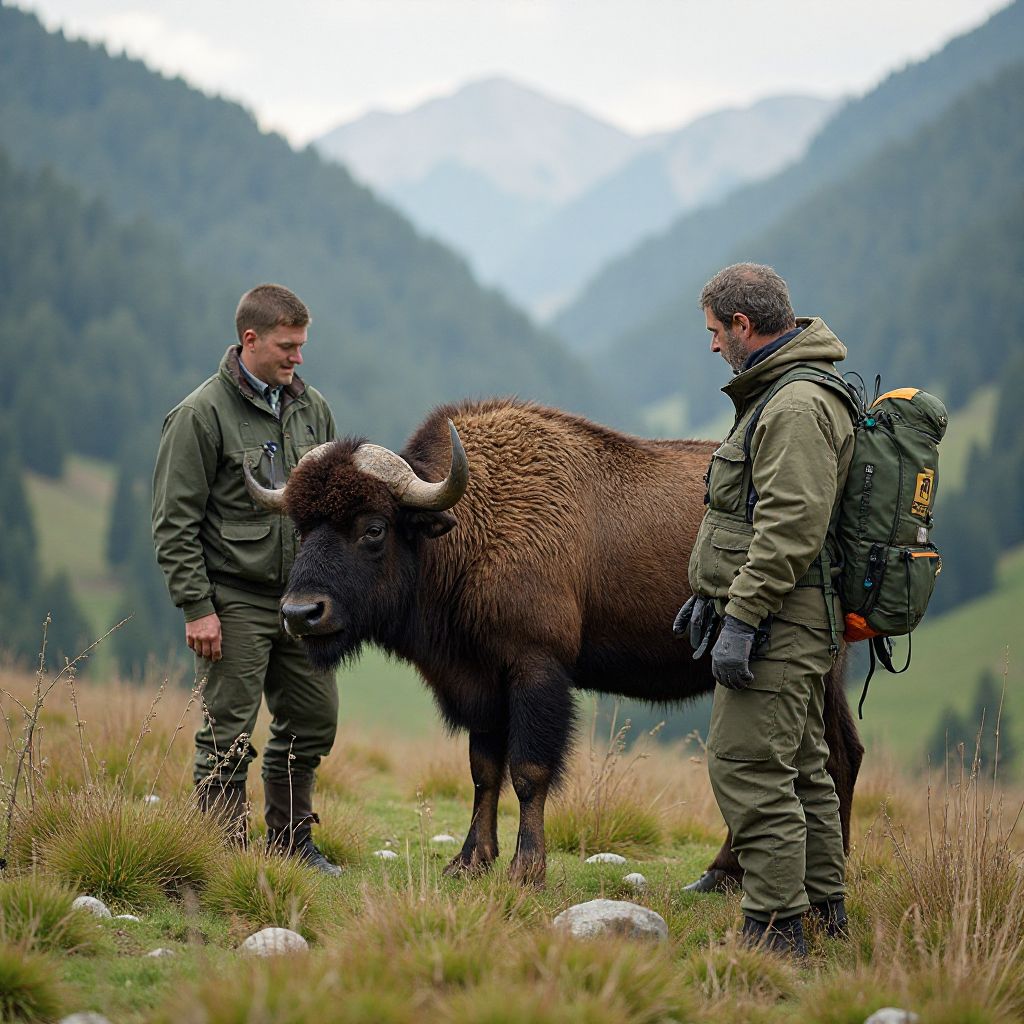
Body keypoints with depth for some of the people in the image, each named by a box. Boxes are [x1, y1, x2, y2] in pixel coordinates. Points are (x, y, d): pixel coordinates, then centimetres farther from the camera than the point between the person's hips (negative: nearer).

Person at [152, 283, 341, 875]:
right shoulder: (202, 414, -9)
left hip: (300, 601, 6)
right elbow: (175, 522, -10)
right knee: (229, 737, -2)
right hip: (234, 602, -6)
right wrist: (197, 607, -14)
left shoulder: (311, 407, 9)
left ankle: (291, 843, 23)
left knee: (314, 721, 10)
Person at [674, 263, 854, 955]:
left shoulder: (797, 406, -17)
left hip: (778, 623, -11)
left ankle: (776, 932, -11)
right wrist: (711, 594, 27)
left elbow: (791, 527, -24)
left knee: (748, 770, -12)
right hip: (793, 623, 11)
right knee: (799, 769, 17)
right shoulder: (784, 396, 18)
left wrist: (741, 619, -25)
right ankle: (826, 913, 26)